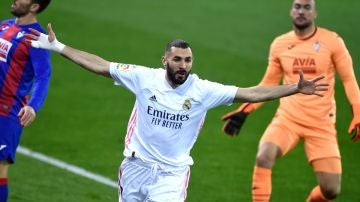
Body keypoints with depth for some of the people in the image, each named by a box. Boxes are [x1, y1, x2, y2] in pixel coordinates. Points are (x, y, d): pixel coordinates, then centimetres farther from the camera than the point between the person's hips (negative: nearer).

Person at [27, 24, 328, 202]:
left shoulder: (203, 90, -10)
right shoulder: (145, 78, -8)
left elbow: (250, 93, -12)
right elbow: (101, 66, -3)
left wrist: (295, 89, -19)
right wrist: (58, 47, -3)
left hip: (172, 172, -2)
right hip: (136, 165, 2)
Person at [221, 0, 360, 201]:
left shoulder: (332, 41, -4)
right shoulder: (280, 44, 4)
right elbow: (268, 83, 15)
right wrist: (244, 112, 7)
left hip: (321, 124, -1)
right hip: (287, 118, 1)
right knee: (263, 158, -28)